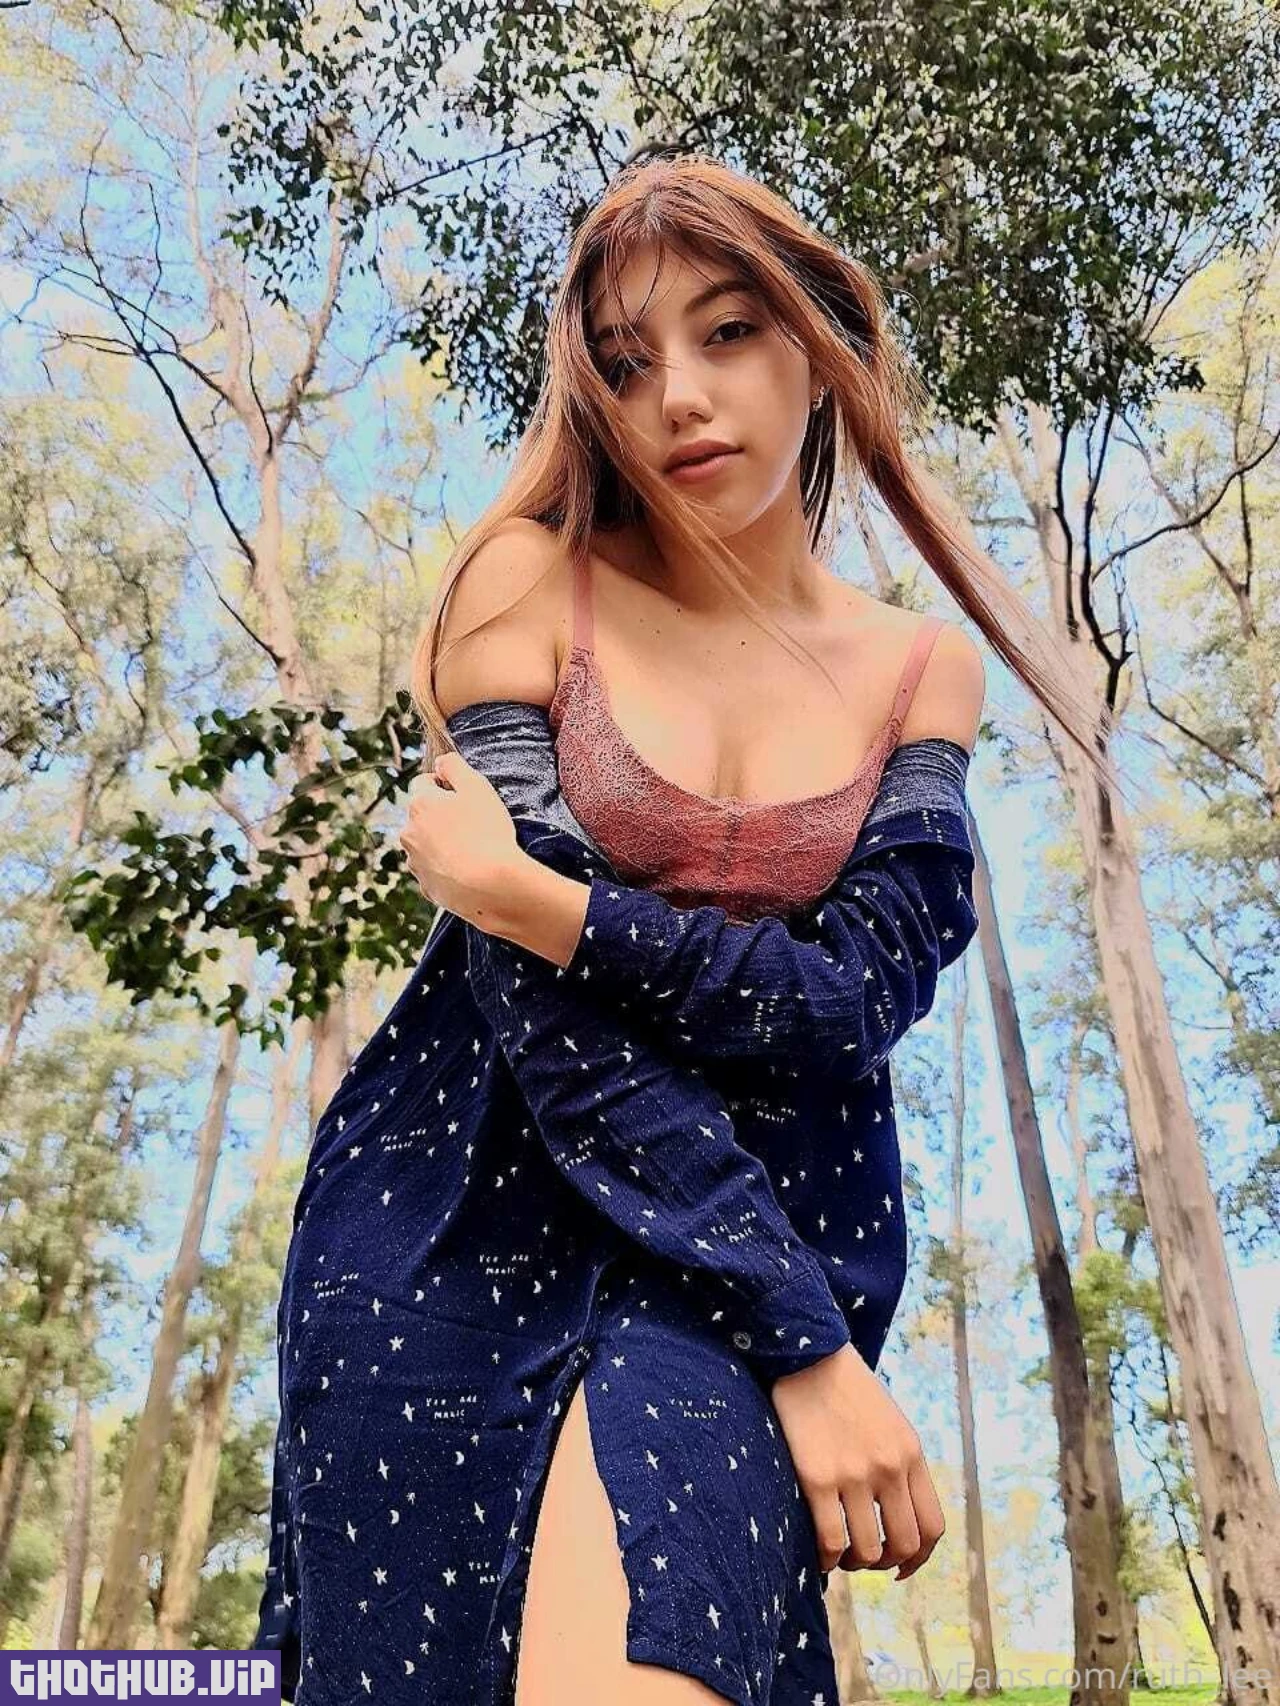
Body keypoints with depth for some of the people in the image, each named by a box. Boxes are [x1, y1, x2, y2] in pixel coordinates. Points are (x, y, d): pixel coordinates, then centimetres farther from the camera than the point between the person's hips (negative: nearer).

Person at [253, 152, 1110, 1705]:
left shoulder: (920, 669, 6)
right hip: (465, 1217, 0)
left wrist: (537, 900, -17)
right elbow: (533, 1003, -12)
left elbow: (854, 1003, -6)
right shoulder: (531, 581, -2)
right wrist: (807, 1342, -13)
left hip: (761, 1219, 1)